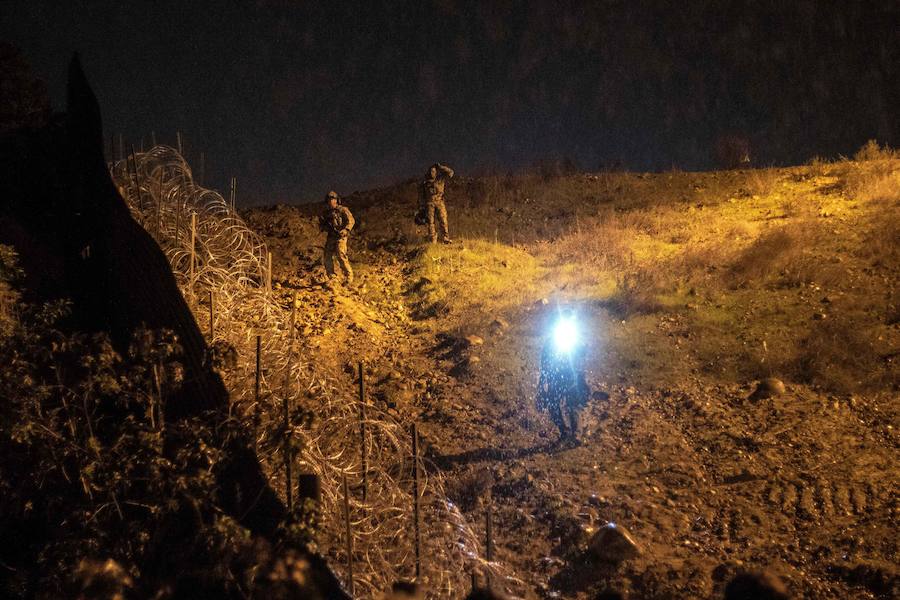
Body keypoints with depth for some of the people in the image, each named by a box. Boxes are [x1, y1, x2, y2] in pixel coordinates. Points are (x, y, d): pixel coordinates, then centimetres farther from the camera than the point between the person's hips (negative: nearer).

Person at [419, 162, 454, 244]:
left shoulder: (441, 179, 7)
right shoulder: (425, 182, 9)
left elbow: (450, 172, 0)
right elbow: (421, 194, 12)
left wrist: (441, 167, -5)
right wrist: (421, 206, 7)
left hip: (439, 202, 0)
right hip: (429, 203, 0)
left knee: (443, 220, -9)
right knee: (431, 222, -3)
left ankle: (445, 238, -10)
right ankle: (433, 240, -1)